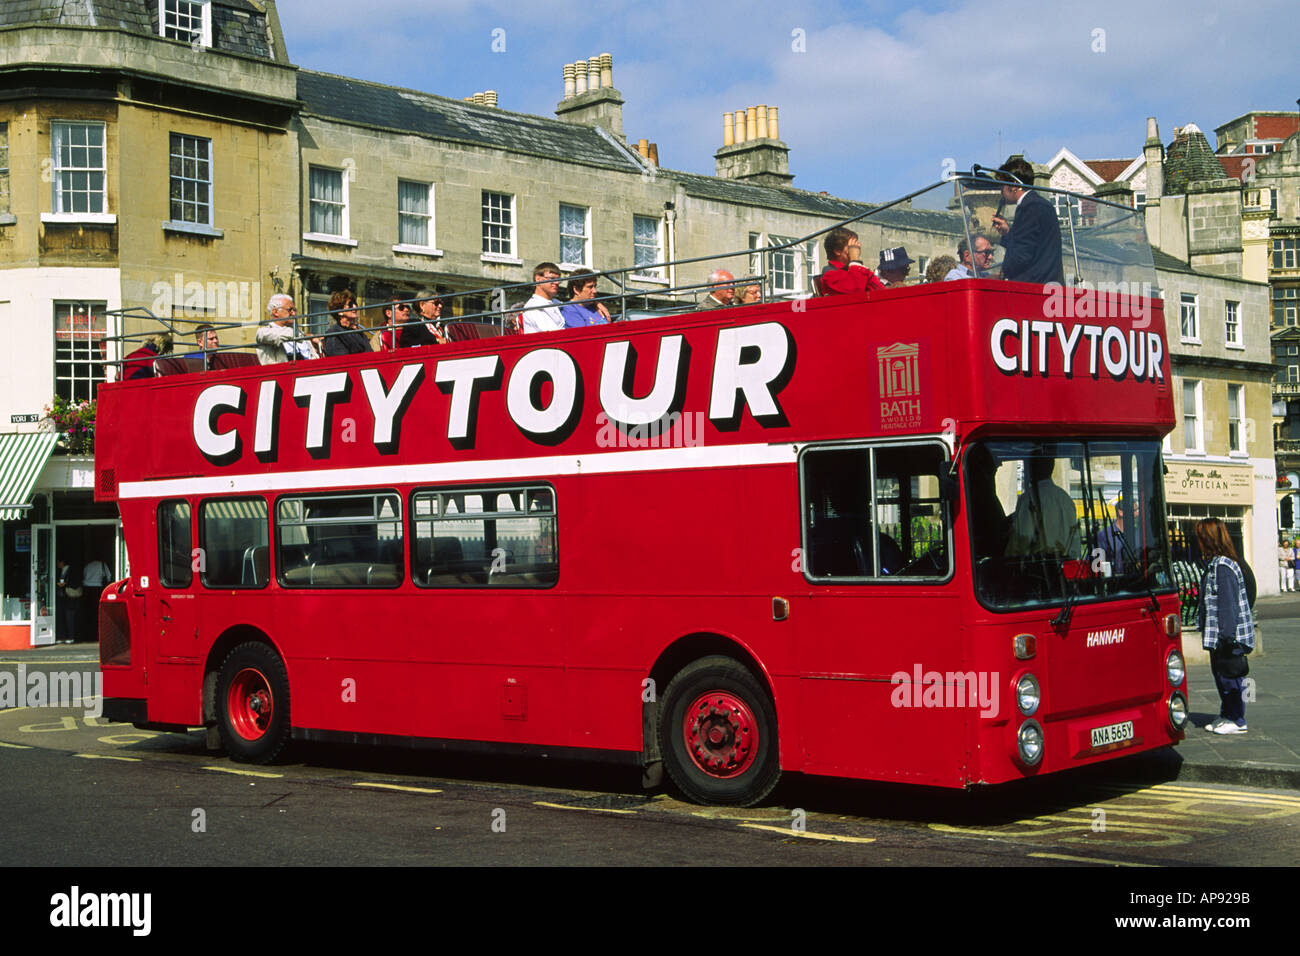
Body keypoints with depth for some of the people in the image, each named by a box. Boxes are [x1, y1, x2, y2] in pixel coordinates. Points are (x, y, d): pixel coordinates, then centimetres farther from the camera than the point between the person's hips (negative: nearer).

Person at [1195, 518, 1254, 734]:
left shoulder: (1223, 567, -19)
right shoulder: (1214, 564, 12)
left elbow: (1229, 604, -21)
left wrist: (1227, 636, -22)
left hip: (1228, 637, -10)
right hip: (1217, 636, 10)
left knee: (1228, 675, -2)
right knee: (1219, 674, 16)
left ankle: (1237, 721, 7)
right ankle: (1226, 715, 27)